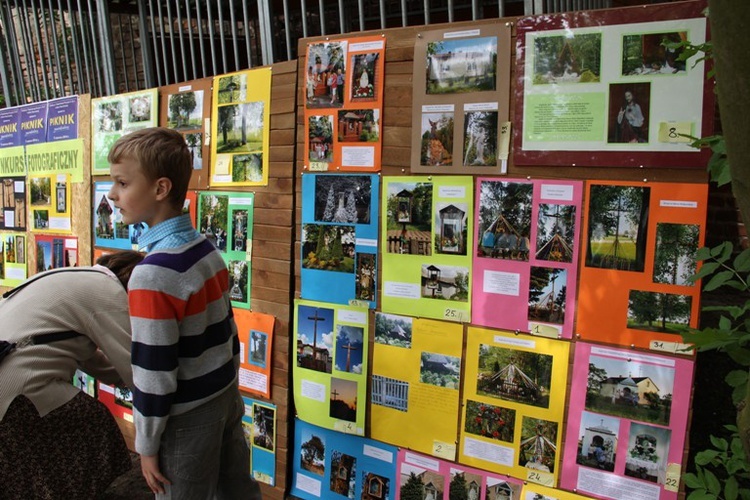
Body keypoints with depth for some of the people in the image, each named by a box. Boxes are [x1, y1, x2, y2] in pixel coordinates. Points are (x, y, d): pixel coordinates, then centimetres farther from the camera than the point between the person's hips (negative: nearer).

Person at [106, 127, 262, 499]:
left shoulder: (153, 275, -25)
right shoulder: (207, 249, -1)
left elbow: (153, 373, -21)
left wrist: (147, 445, -9)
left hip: (188, 418, -7)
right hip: (228, 397, 7)